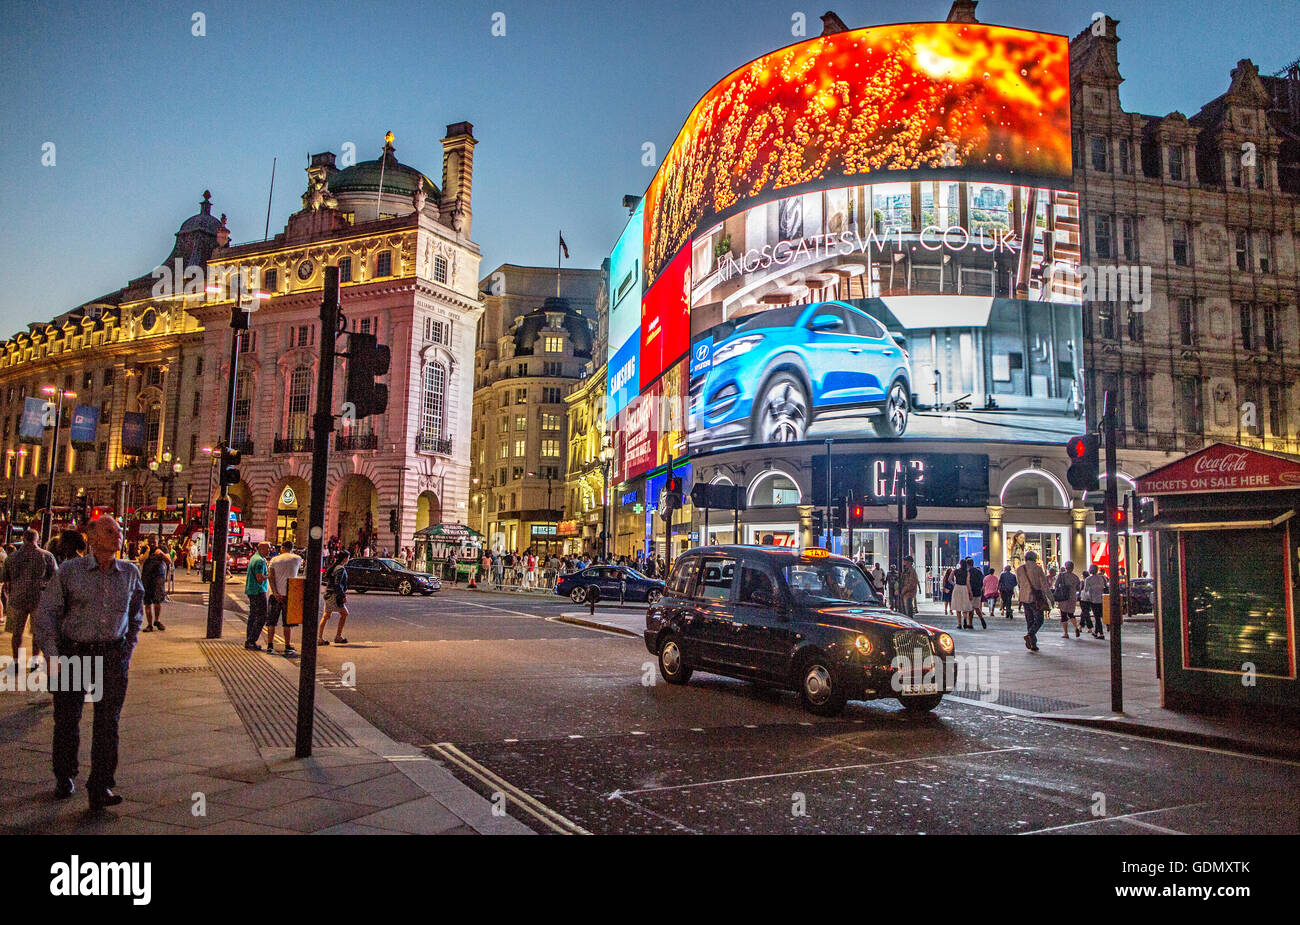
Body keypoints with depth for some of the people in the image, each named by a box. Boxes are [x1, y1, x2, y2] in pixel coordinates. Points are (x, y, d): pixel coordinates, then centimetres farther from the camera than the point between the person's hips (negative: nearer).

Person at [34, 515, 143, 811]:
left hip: (113, 656, 1)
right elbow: (46, 614, 1)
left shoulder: (130, 573, 5)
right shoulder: (70, 571, -2)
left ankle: (100, 787, 1)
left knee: (108, 720, -5)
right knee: (67, 720, 9)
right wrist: (52, 655, -6)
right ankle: (64, 777, 32)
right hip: (73, 653, -1)